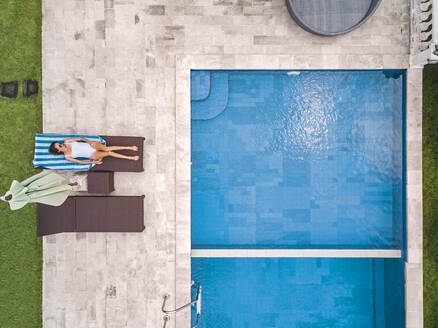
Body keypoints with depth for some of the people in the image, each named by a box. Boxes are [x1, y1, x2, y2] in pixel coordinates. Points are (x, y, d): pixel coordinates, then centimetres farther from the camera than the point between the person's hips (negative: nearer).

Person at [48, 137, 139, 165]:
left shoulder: (67, 141, -4)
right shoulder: (67, 157, -9)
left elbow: (81, 138, 1)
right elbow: (80, 162, -6)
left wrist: (90, 141, -15)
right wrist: (93, 162, -9)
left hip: (91, 145, 2)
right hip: (91, 155, -2)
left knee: (107, 148, -19)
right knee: (109, 153, -13)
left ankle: (130, 147, -12)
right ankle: (131, 158, -5)